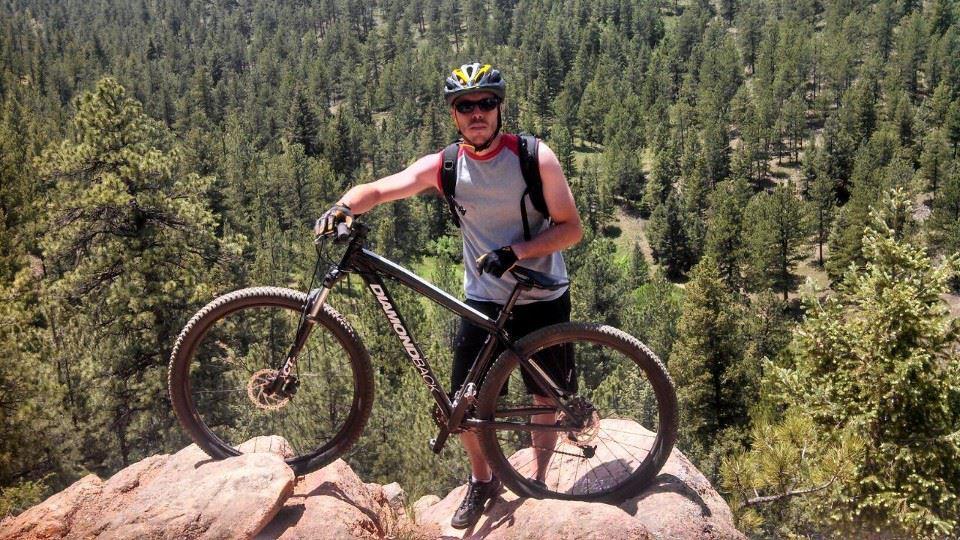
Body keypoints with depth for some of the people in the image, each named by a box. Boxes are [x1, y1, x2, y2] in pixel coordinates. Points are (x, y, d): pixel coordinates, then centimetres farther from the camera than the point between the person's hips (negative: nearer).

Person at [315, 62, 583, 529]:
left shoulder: (535, 157, -15)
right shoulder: (444, 166, -9)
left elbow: (571, 228, -14)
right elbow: (376, 190, -10)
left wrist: (515, 252, -27)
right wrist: (342, 207, -31)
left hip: (542, 298, -1)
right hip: (482, 297, 2)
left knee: (547, 395, 11)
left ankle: (537, 480, 36)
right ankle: (482, 480, 29)